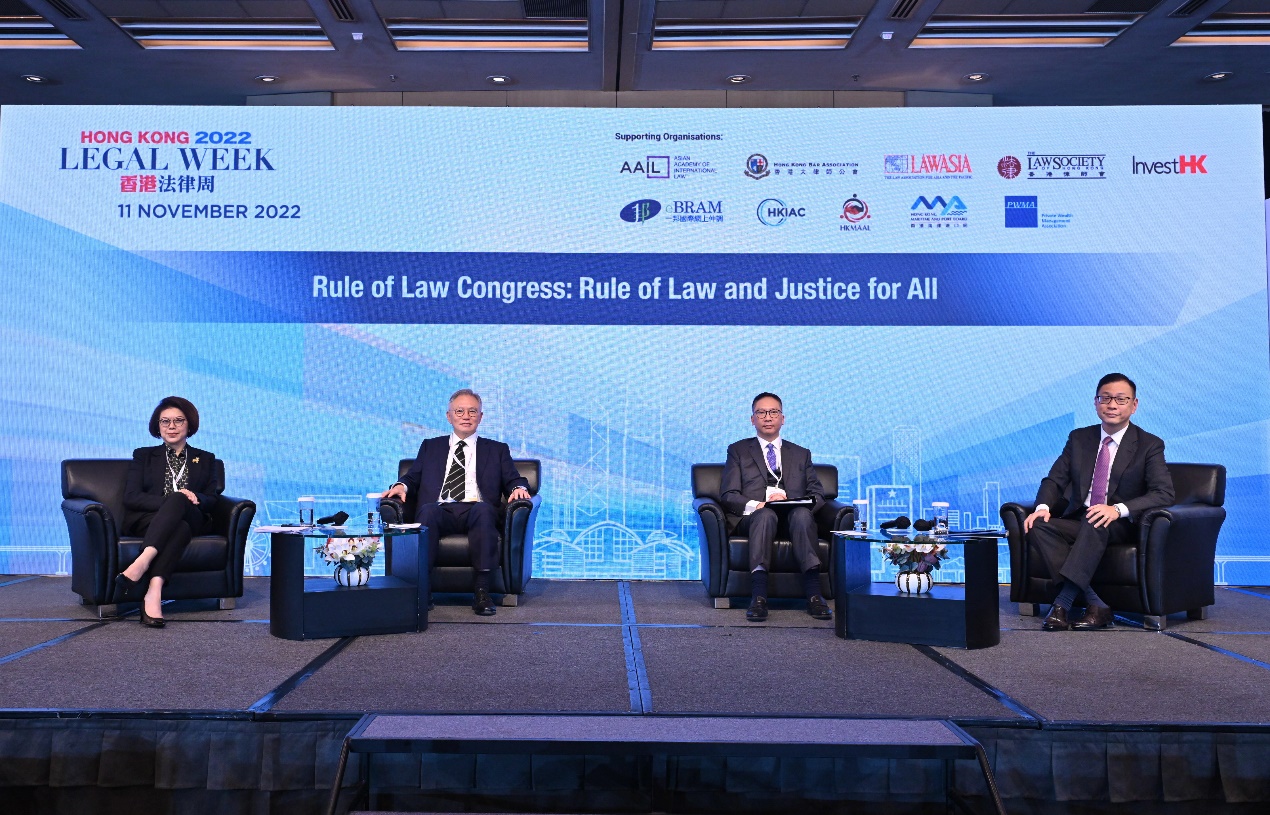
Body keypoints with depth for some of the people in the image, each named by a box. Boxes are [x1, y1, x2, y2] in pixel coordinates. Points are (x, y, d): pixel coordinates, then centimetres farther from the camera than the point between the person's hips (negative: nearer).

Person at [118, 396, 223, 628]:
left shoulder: (205, 459, 23)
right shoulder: (143, 455, 20)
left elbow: (213, 499, 11)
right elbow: (131, 497, 4)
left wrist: (195, 499, -14)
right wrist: (170, 501, -14)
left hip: (191, 520, 1)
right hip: (145, 520, -1)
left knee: (179, 500, -37)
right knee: (180, 528, -38)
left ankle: (142, 562, -55)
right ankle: (154, 591, -56)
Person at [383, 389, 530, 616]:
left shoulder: (496, 450, 25)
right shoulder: (430, 446, 29)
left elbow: (513, 480, 15)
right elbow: (413, 477, 20)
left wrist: (519, 488, -9)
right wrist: (402, 485, -3)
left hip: (477, 511, -1)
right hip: (441, 511, 1)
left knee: (483, 509, -37)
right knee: (428, 510, -35)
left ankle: (482, 591, -39)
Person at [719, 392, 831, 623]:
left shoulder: (801, 454, 25)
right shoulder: (738, 450, 19)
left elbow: (818, 494, 13)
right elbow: (728, 495, 6)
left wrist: (791, 501, -10)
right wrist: (755, 505, -15)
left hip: (793, 517, 2)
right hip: (751, 517, -1)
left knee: (802, 513, -34)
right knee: (765, 514, -37)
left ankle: (814, 595, -42)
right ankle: (758, 596, -49)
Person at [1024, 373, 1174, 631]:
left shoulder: (1150, 445, 0)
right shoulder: (1079, 438, 11)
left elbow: (1164, 493, -13)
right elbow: (1054, 479, 9)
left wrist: (1118, 509, -30)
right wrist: (1042, 507, -15)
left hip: (1121, 526, -4)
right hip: (1079, 523, 4)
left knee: (1095, 523, -37)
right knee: (1039, 527, -27)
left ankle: (1063, 602, -38)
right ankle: (1095, 604, -32)